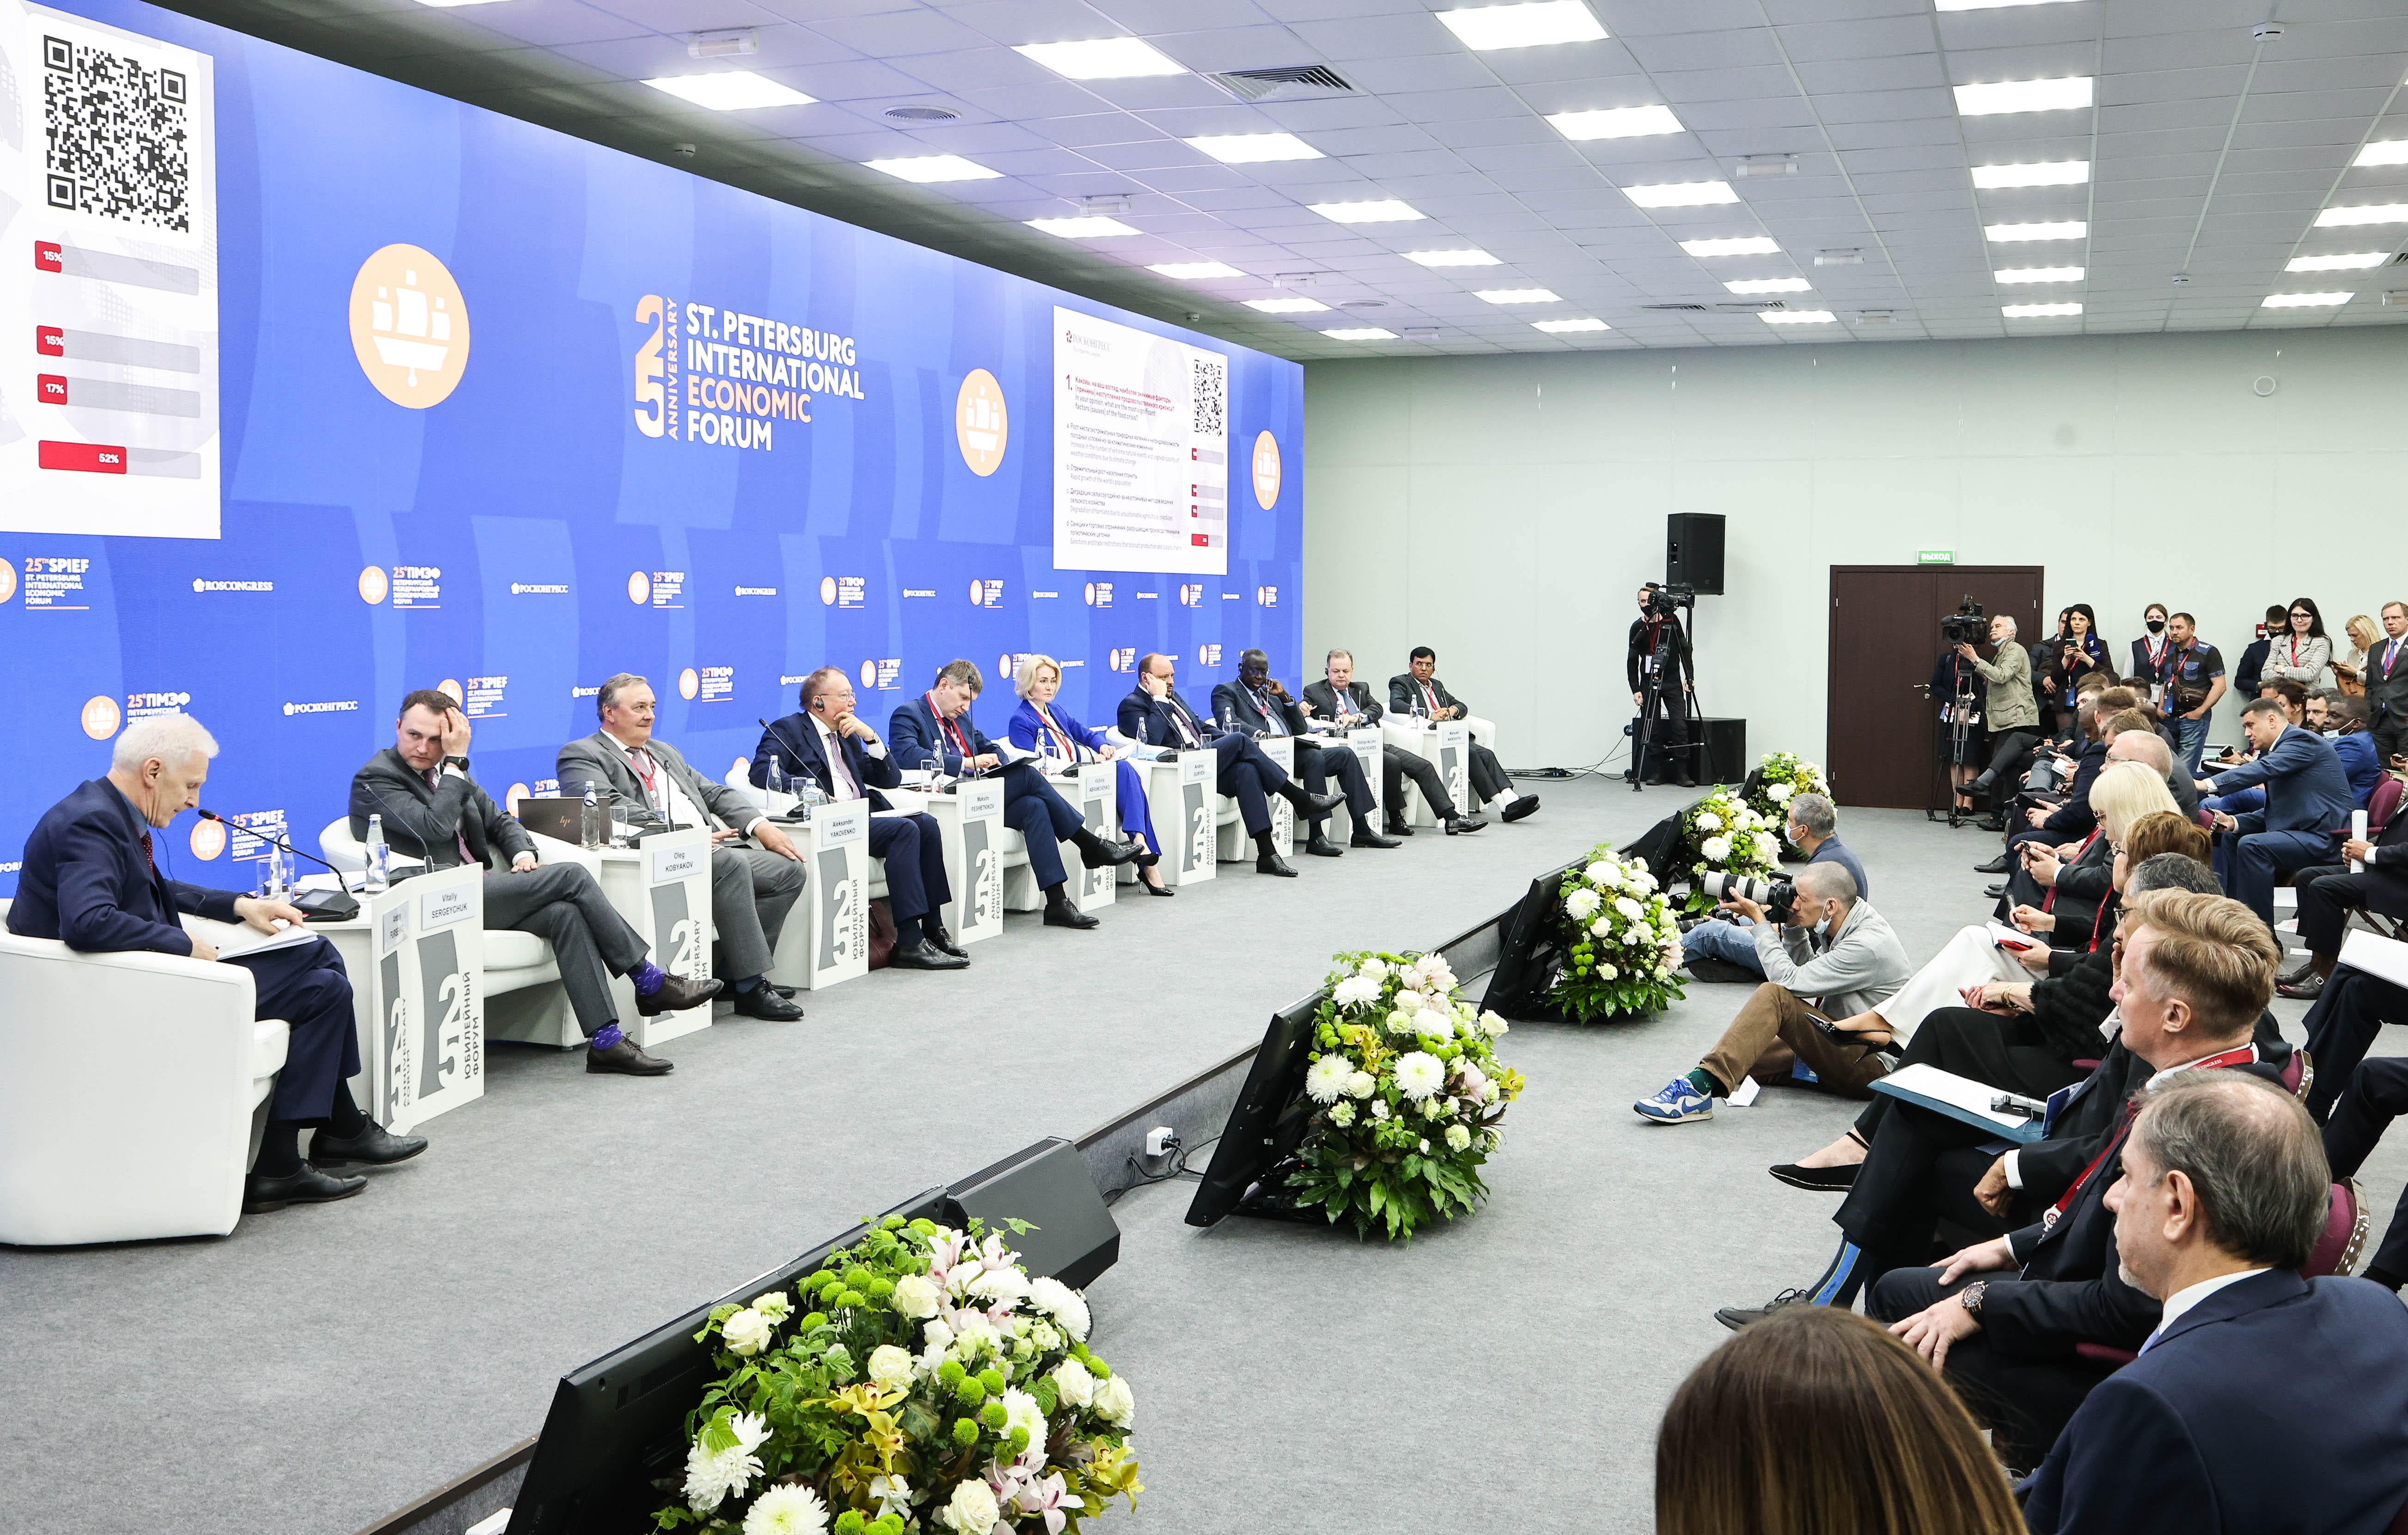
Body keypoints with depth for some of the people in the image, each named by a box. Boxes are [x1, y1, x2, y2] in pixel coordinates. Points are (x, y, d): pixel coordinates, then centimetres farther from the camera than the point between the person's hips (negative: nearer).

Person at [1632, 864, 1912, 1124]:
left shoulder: (1868, 945, -22)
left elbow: (1788, 981, -23)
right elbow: (1806, 971, 18)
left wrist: (1760, 922, -14)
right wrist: (1793, 927, 4)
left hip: (1872, 1064, -11)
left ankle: (1702, 1085, -39)